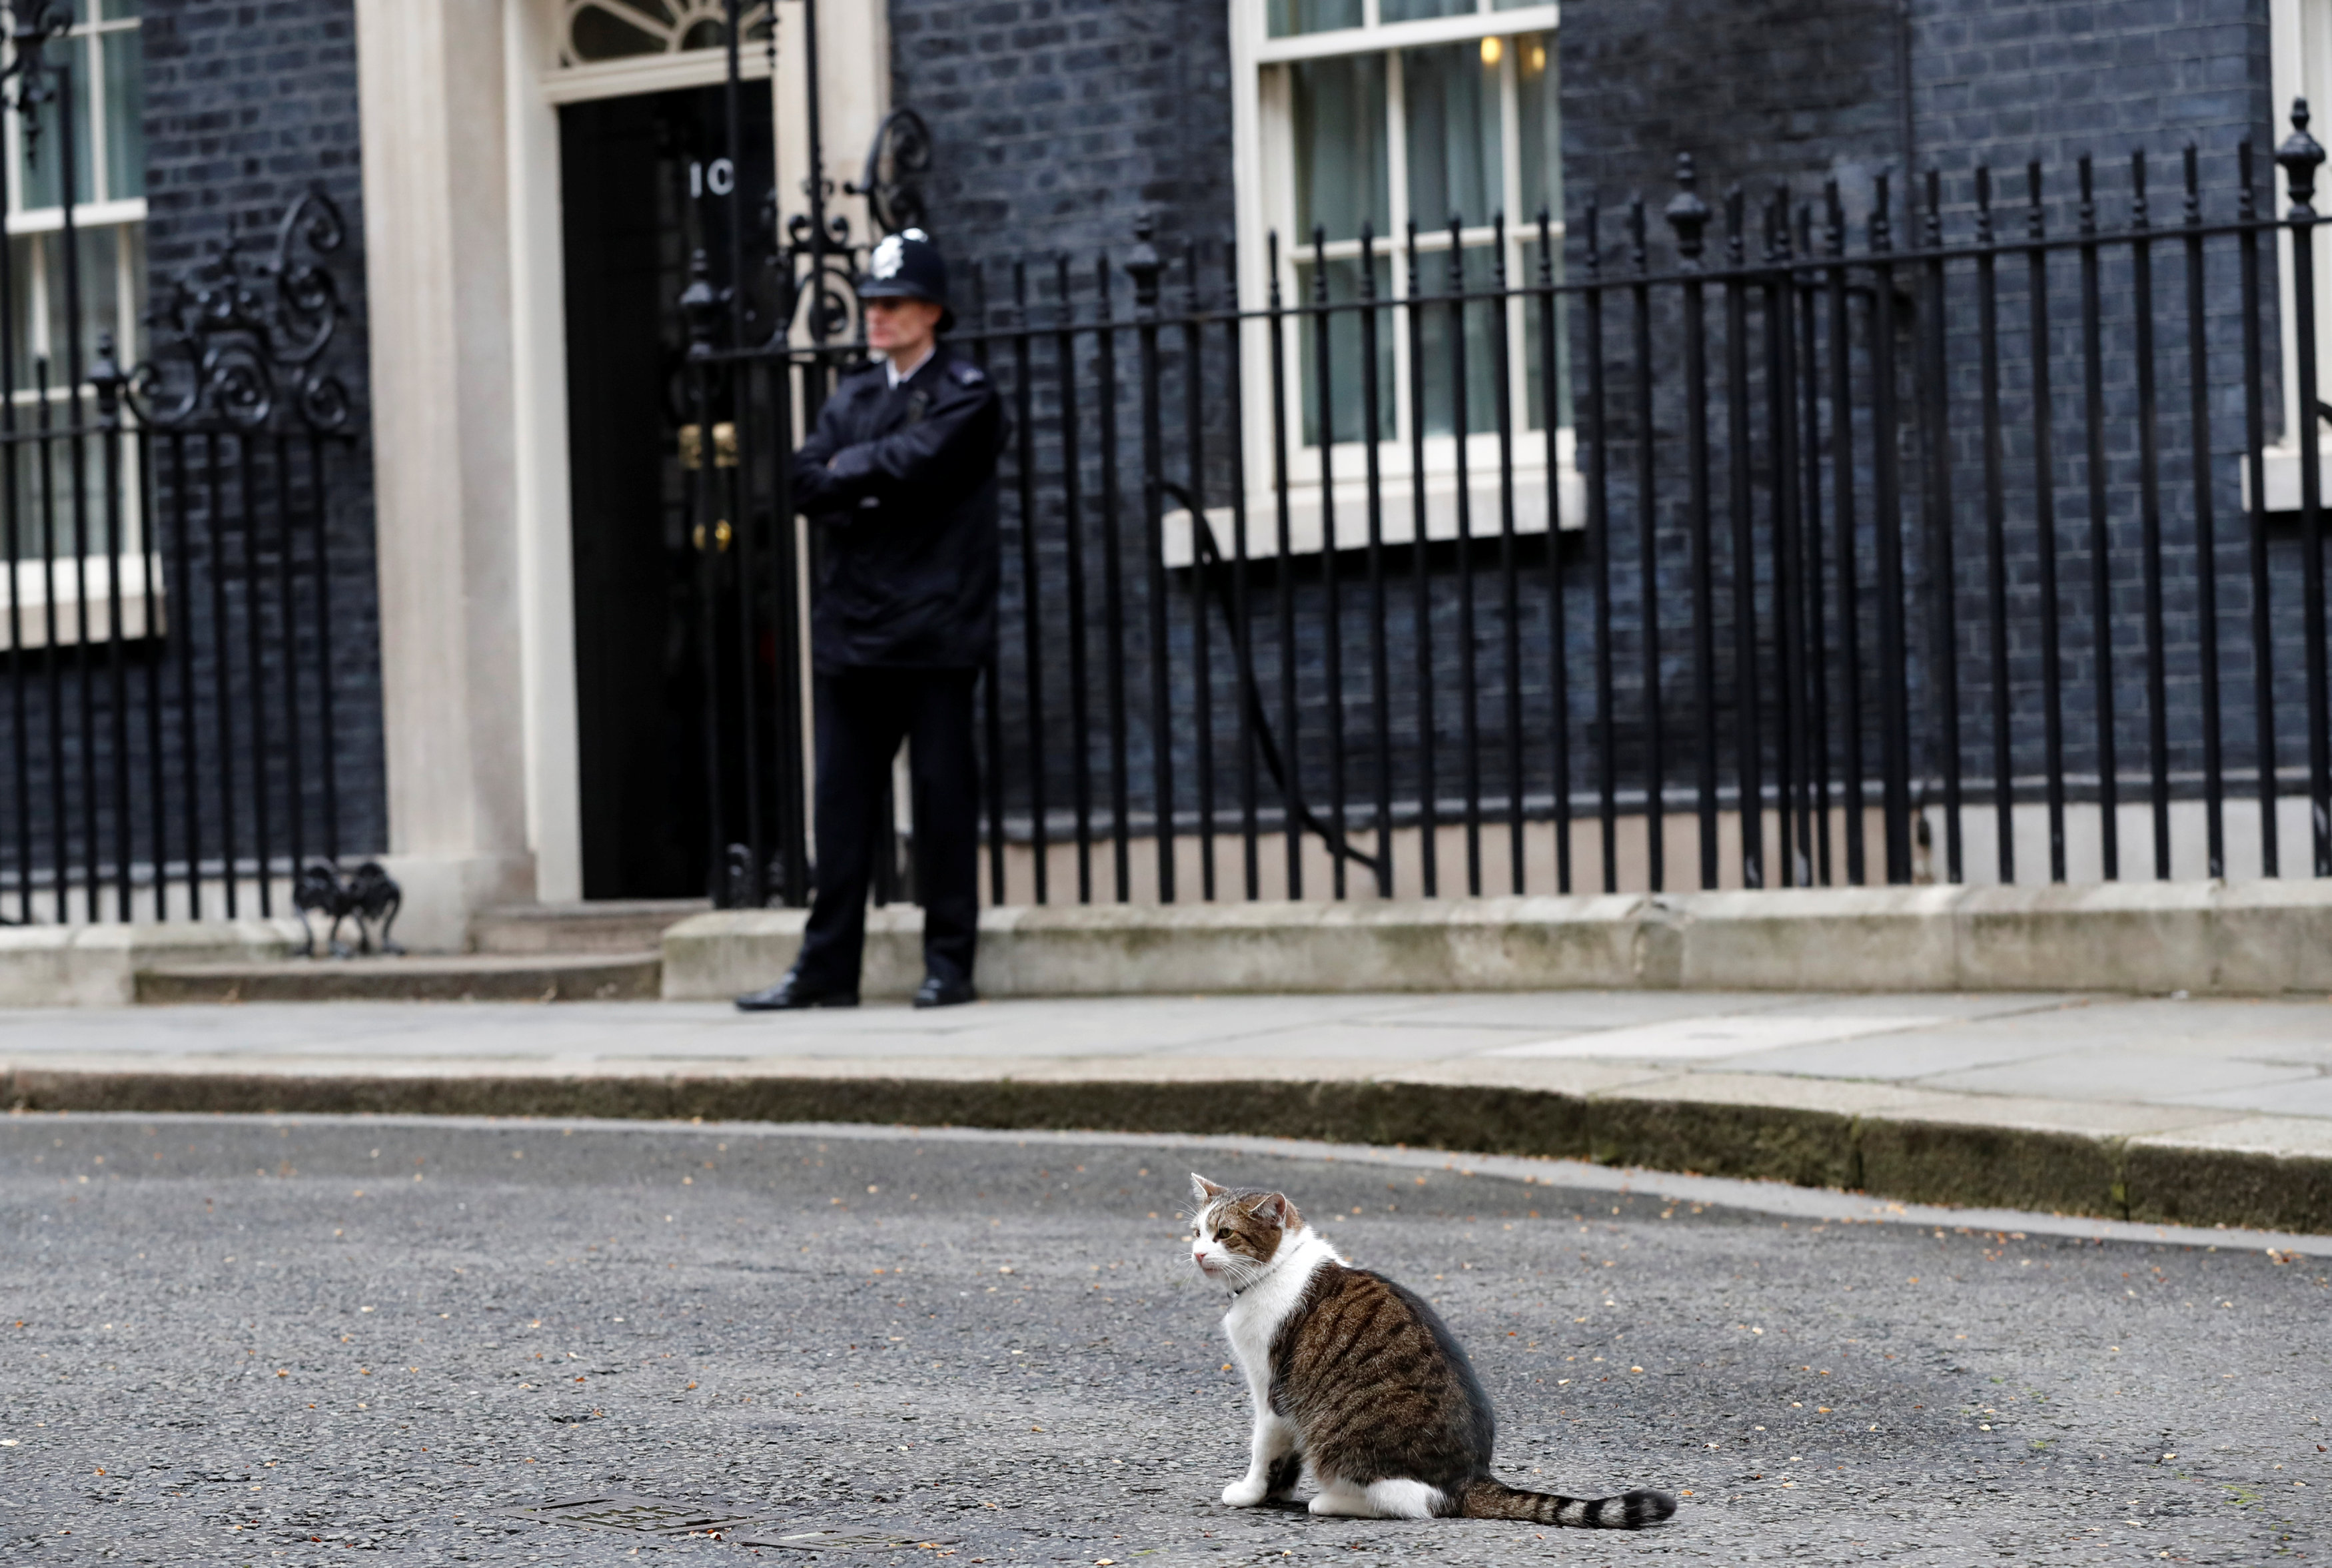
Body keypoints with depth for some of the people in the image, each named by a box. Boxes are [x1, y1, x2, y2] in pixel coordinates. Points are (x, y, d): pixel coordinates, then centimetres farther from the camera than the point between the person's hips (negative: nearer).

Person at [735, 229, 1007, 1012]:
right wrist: (876, 490, -9)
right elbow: (808, 483, 6)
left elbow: (914, 461, -16)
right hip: (851, 625, 5)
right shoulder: (850, 399, 19)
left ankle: (949, 961, 4)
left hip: (933, 626, -5)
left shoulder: (965, 395, 1)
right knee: (842, 800, 5)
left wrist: (849, 473, -2)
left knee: (942, 794, -2)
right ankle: (827, 967, 8)